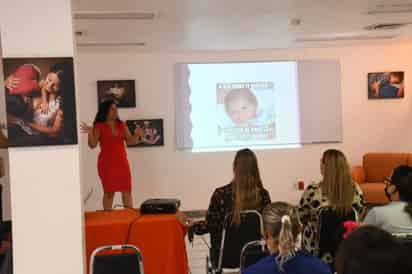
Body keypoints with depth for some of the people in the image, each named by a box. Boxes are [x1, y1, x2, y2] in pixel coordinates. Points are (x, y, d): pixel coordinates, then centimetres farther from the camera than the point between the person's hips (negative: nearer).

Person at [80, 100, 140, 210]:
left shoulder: (121, 125, 9)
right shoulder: (99, 126, -3)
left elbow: (130, 141, 9)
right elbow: (93, 145, -10)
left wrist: (137, 134, -8)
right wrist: (90, 133, -26)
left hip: (122, 162, 4)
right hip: (107, 163, -4)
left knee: (127, 191, 4)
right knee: (109, 191, 0)